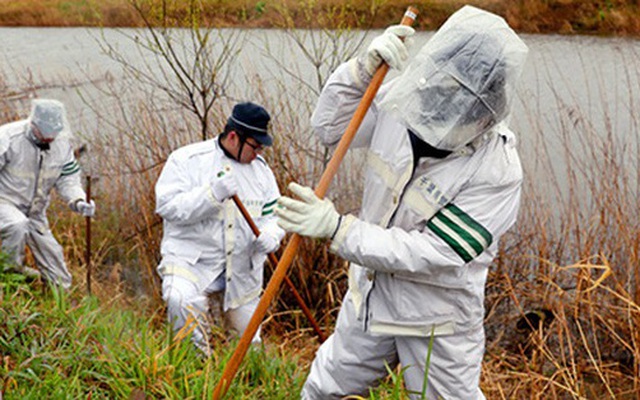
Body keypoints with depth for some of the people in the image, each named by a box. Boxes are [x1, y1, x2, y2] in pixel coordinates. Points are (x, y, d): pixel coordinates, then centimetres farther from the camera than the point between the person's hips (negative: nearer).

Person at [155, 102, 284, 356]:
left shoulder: (260, 167, 7)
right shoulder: (188, 159, -9)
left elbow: (274, 213, 11)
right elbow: (167, 206, -17)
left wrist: (270, 235, -12)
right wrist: (213, 194, -28)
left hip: (242, 269, 5)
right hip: (191, 258, -5)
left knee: (249, 341, 11)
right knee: (181, 300, -36)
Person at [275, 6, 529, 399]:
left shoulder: (497, 172, -30)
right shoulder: (401, 103, -15)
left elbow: (429, 254, -31)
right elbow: (331, 125, -1)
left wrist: (337, 228, -35)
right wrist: (364, 69, -18)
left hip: (436, 324, -5)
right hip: (371, 296, 5)